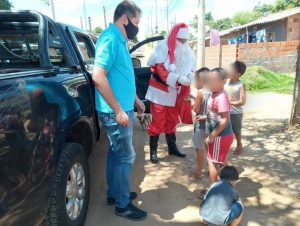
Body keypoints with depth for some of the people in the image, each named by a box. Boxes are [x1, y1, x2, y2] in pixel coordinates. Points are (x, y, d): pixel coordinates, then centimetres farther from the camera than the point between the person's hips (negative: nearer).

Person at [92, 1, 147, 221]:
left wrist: (135, 99, 23)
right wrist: (119, 110, -23)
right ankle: (123, 204, 18)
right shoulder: (110, 38, -16)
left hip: (122, 108, 10)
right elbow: (98, 77, -25)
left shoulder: (120, 40, 14)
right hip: (116, 111, -10)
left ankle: (114, 193, 34)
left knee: (116, 152, 18)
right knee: (125, 156, 1)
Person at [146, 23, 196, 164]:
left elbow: (190, 69, 9)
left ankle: (172, 147, 31)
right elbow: (160, 69, -20)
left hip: (174, 92, 6)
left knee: (172, 121, 16)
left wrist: (189, 76, -15)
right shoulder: (163, 47, -14)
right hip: (160, 91, -6)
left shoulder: (187, 50, 4)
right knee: (157, 122, 0)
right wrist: (178, 79, -31)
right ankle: (153, 151, 13)